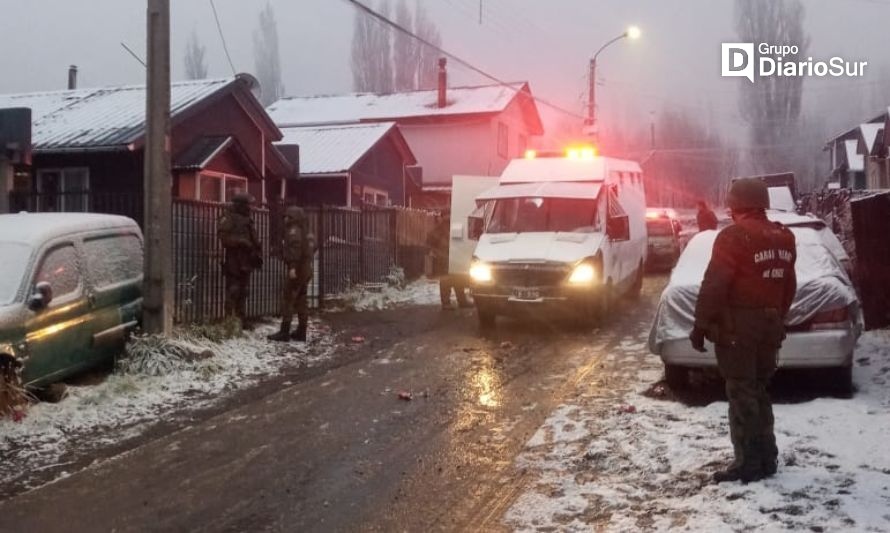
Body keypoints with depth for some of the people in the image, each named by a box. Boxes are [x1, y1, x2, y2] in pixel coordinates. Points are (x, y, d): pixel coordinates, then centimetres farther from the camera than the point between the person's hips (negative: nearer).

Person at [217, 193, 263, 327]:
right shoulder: (228, 219, -6)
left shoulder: (247, 220, 17)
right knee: (233, 292, -7)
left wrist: (258, 255, 10)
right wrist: (241, 241, -21)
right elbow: (223, 236, -19)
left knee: (242, 293, 12)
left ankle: (242, 320, 19)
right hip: (233, 262, -8)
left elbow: (254, 241, 21)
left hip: (245, 262, 8)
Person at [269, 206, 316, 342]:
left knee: (288, 300, -6)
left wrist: (293, 267, -28)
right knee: (302, 301, 10)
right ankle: (301, 332, 12)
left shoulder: (294, 231, -12)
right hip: (306, 270, 9)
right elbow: (312, 248, 20)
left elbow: (295, 249, -24)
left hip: (296, 270, -9)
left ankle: (284, 332, -6)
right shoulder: (305, 232, 17)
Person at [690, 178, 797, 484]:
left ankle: (748, 464, 0)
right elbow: (789, 287, 17)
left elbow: (713, 286, -17)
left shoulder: (734, 237, -14)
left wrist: (701, 325, -11)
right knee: (759, 391, 16)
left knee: (742, 394, -2)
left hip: (737, 326, -8)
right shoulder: (784, 239, 11)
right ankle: (766, 459, 21)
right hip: (769, 325, 8)